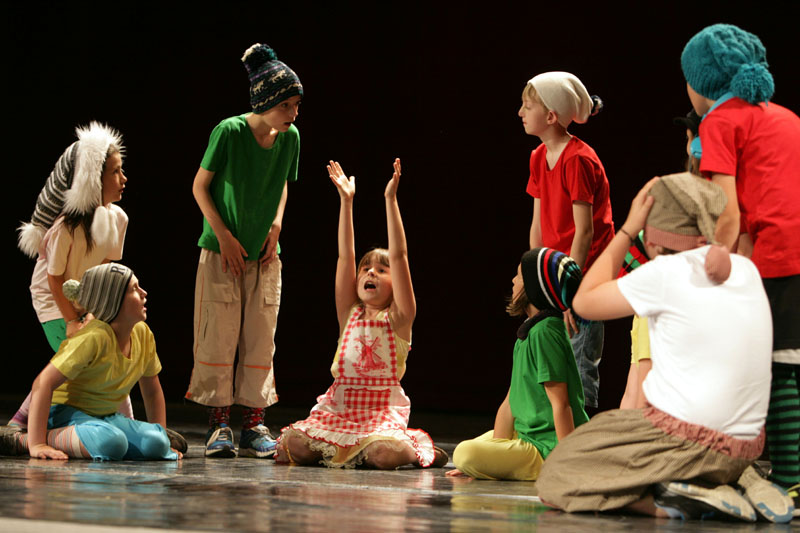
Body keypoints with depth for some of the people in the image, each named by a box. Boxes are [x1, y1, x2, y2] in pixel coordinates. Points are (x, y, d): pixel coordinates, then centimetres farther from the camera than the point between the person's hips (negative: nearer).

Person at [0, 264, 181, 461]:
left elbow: (152, 391, 15)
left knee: (156, 444, -20)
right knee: (112, 442, -38)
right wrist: (37, 445, -33)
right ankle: (22, 440, -21)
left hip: (105, 416, 8)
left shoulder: (143, 334, 0)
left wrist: (162, 441, 9)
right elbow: (43, 382, -28)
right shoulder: (93, 338, -23)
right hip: (65, 413, -8)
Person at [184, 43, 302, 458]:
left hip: (264, 254, 4)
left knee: (261, 341, 3)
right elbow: (200, 186, -7)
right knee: (219, 338, -3)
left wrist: (276, 227, 1)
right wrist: (224, 236, -10)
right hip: (222, 252, -4)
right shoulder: (229, 132, -16)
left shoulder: (290, 139, -2)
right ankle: (218, 424, 3)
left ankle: (254, 424, 8)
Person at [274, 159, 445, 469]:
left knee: (383, 455, -33)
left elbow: (399, 255, -6)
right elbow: (345, 256, 7)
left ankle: (414, 446, 4)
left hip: (384, 411, -3)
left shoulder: (398, 318, 1)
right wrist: (346, 200, 2)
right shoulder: (350, 314, 11)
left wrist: (390, 199, -9)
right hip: (339, 408, 3)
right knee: (293, 446, -19)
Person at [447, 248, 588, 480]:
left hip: (549, 451, -11)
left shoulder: (545, 333, -18)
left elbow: (561, 404, -23)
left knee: (464, 454, -27)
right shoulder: (529, 332, 14)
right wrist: (496, 453, 6)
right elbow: (511, 402, 12)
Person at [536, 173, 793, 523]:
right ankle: (734, 482, 7)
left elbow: (584, 302, 3)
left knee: (554, 481, 6)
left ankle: (672, 500, -13)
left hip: (685, 439, -7)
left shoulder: (665, 273, -11)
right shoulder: (746, 270, 6)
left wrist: (627, 229, 6)